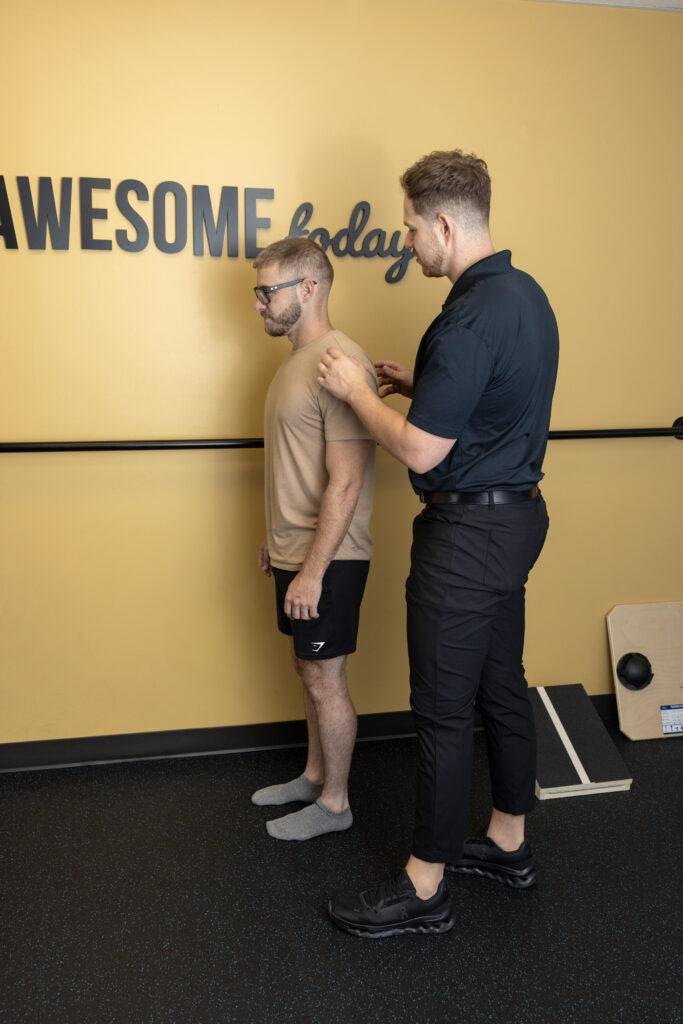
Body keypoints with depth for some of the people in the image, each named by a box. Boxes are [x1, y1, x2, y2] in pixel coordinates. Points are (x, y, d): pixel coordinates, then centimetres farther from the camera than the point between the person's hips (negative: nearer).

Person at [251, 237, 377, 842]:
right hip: (295, 550, 9)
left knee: (325, 681, 5)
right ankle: (315, 775, 38)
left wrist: (313, 570, -23)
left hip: (327, 560, -9)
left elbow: (347, 482, -24)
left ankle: (334, 803, 22)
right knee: (309, 671, 20)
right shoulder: (299, 359, 11)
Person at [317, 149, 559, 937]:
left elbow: (420, 451, -22)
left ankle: (423, 887, 15)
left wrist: (356, 392, -7)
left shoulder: (472, 314, -22)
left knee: (443, 710, 0)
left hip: (467, 531, -10)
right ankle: (508, 843, 34)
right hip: (514, 516, 10)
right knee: (502, 688, 18)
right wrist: (419, 386, 14)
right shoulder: (526, 294, 10)